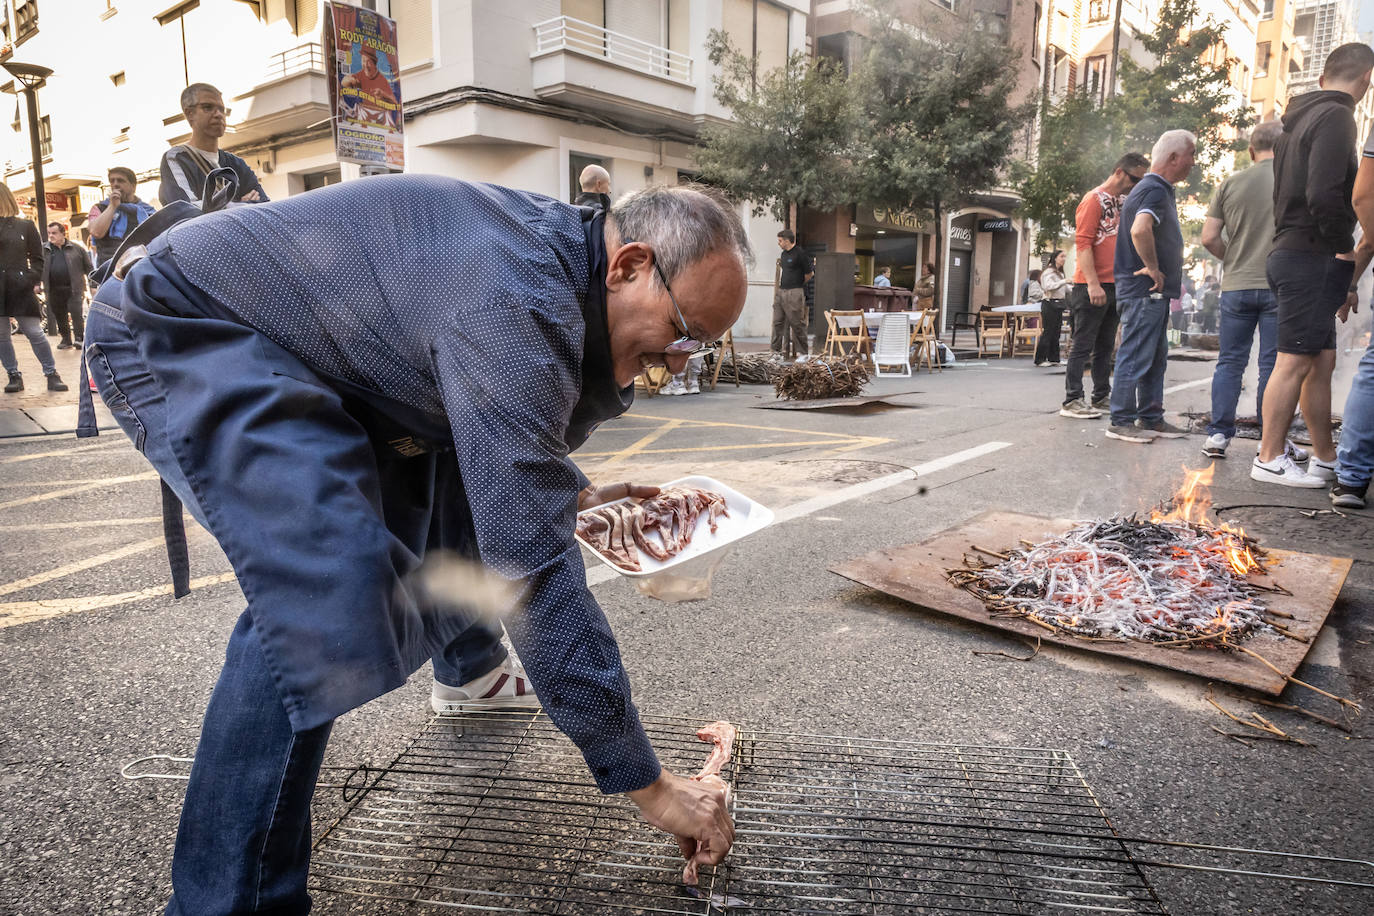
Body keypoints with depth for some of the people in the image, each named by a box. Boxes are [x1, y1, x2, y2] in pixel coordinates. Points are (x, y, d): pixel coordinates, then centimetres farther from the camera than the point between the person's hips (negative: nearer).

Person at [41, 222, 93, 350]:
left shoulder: (76, 248, 4)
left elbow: (89, 267, 6)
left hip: (74, 289, -3)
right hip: (55, 291, 3)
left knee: (77, 314, -11)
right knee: (61, 317, 8)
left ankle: (80, 338, -3)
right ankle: (66, 340, 18)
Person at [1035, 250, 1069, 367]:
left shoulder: (1060, 273, 19)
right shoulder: (1049, 272, -8)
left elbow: (1065, 289, 26)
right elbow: (1049, 286, -22)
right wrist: (1064, 281, -26)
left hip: (1058, 304, 9)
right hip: (1050, 303, -9)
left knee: (1056, 332, 7)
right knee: (1048, 332, -8)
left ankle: (1053, 358, 10)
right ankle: (1040, 359, -3)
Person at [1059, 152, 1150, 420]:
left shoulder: (1123, 202, 19)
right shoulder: (1095, 199, -8)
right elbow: (1083, 243, -16)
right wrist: (1093, 284, -22)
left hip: (1114, 285, 9)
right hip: (1092, 286, -9)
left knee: (1105, 346, 12)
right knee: (1083, 345, -7)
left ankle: (1101, 398, 19)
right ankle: (1072, 401, -5)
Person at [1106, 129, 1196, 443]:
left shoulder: (1158, 189, 20)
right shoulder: (1155, 190, -14)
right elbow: (1140, 230, -34)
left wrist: (1171, 278, 25)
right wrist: (1153, 268, -23)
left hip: (1154, 292, 11)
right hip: (1144, 291, -11)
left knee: (1155, 358, 14)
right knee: (1135, 357, -6)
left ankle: (1151, 418, 21)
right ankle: (1121, 422, -1)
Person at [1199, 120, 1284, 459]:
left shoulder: (1230, 183, 2)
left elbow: (1209, 238, -1)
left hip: (1237, 286, 2)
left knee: (1230, 361, 8)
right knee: (1273, 365, 3)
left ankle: (1218, 434, 6)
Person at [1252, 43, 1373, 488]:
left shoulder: (1298, 119, 20)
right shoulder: (1335, 117, -9)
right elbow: (1324, 195, -22)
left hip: (1291, 251, 10)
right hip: (1313, 258, -10)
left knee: (1322, 360, 11)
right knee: (1295, 361, -7)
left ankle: (1325, 457, 17)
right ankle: (1270, 459, -3)